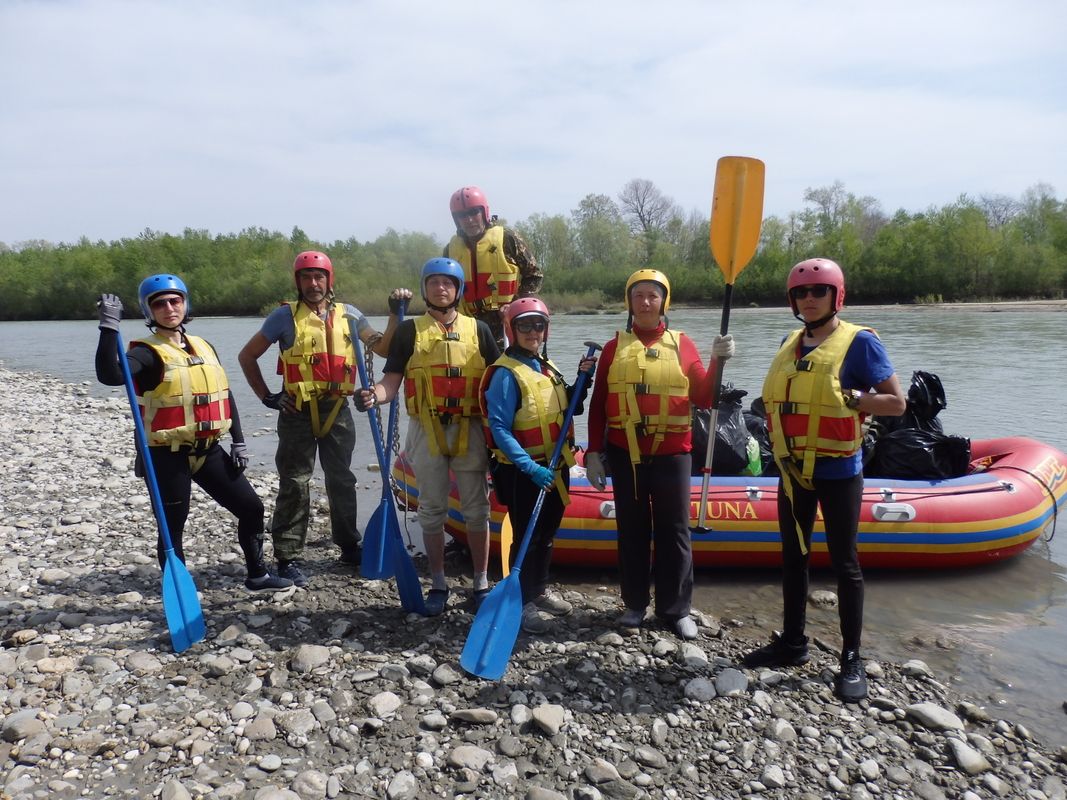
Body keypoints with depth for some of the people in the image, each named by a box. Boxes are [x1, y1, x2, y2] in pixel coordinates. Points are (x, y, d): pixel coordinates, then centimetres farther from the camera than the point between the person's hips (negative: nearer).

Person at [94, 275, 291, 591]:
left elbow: (224, 396, 14)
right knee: (172, 527, 3)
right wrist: (109, 327, -34)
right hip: (168, 456, -6)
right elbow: (109, 375, -30)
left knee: (251, 507, 10)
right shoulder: (147, 352, -9)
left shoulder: (203, 347, 10)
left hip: (208, 451, 6)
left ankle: (257, 575, 26)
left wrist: (238, 441, 12)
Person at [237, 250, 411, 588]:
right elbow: (247, 356, 4)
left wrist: (395, 315, -9)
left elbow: (383, 348, 2)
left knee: (342, 479, 14)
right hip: (298, 411, -3)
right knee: (295, 484, 0)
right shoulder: (285, 316, -2)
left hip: (337, 409, 3)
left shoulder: (348, 314, 6)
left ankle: (350, 546, 29)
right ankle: (289, 557, 9)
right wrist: (267, 397, -1)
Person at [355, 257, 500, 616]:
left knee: (476, 508, 5)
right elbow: (392, 382, 0)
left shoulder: (477, 329, 8)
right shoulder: (410, 330, 6)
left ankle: (481, 583, 17)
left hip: (469, 429, 1)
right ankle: (438, 584, 19)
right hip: (426, 429, 0)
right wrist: (374, 395, -23)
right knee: (432, 509, 7)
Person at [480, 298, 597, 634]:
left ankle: (540, 590, 35)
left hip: (555, 467, 8)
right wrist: (530, 467, -28)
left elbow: (568, 410, 18)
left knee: (547, 533, 19)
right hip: (523, 471, -8)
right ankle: (523, 602, 15)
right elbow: (499, 429, -21)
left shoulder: (548, 368, 9)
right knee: (527, 536, 1)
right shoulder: (506, 374, -16)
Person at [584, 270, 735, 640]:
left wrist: (717, 361, -14)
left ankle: (676, 608, 18)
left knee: (674, 532, 4)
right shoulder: (614, 347, 6)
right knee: (632, 531, 10)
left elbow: (703, 398, -1)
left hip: (672, 454, -1)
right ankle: (634, 604, 24)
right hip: (624, 454, 1)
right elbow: (598, 405, 5)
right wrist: (593, 452, 1)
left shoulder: (682, 344, 4)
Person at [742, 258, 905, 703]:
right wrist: (778, 445, 3)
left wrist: (849, 399, -21)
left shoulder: (859, 342, -8)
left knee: (844, 562, 3)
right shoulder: (789, 344, 10)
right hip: (792, 469, 6)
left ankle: (851, 659, 15)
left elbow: (896, 402, -9)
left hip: (838, 471, -6)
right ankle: (792, 643, 29)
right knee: (793, 557, 14)